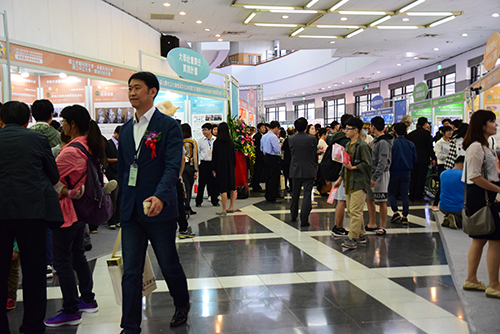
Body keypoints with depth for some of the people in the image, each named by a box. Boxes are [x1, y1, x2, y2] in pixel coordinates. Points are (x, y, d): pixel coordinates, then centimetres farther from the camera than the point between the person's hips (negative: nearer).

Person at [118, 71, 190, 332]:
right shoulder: (126, 129, 12)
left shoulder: (169, 126, -6)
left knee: (169, 266, 11)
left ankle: (182, 306, 37)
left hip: (160, 210, -4)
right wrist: (125, 202, 15)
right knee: (131, 272, 5)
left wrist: (160, 196, -33)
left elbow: (173, 166, -17)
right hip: (130, 212, 5)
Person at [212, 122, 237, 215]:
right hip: (230, 167, 5)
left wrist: (213, 169, -2)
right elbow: (234, 155, 7)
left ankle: (224, 210, -1)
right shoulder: (231, 142, 2)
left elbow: (214, 156, -7)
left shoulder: (217, 142, -10)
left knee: (223, 189, -4)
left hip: (221, 167, -5)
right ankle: (231, 207, 20)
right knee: (232, 188, 13)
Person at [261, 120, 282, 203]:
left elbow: (261, 148, 19)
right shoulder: (273, 137, -17)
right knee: (274, 178, -3)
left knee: (268, 177, 15)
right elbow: (277, 149, -20)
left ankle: (268, 196, 22)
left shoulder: (264, 136, 10)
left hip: (266, 157, 9)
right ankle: (271, 198, 0)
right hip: (274, 159, -9)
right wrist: (280, 145, -2)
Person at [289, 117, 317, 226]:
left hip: (295, 170, 3)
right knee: (307, 194, -1)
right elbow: (315, 155, 1)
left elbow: (291, 153, 8)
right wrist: (315, 167, 17)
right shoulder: (312, 139, -10)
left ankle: (293, 216, 31)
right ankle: (304, 220, -6)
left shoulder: (291, 139, -4)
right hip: (309, 170, -3)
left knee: (295, 194, 18)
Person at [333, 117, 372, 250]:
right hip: (349, 182, 9)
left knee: (355, 211, -10)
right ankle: (361, 235, 23)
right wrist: (340, 179, 23)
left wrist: (353, 167, -18)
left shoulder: (362, 146, -11)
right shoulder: (348, 145, 16)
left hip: (359, 183, -9)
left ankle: (352, 239, -9)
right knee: (350, 210, 12)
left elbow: (367, 164, -14)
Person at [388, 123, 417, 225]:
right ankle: (405, 217, 8)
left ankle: (395, 213, 0)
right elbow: (414, 160, 6)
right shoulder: (411, 144, 1)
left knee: (391, 193, 12)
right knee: (404, 195, 8)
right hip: (406, 173, 3)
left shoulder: (392, 143, -11)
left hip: (395, 172, -3)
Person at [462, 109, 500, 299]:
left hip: (484, 196, 10)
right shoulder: (476, 147, -17)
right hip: (479, 196, -10)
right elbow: (475, 177, -22)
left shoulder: (483, 146, 16)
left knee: (480, 238, 14)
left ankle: (471, 280, 22)